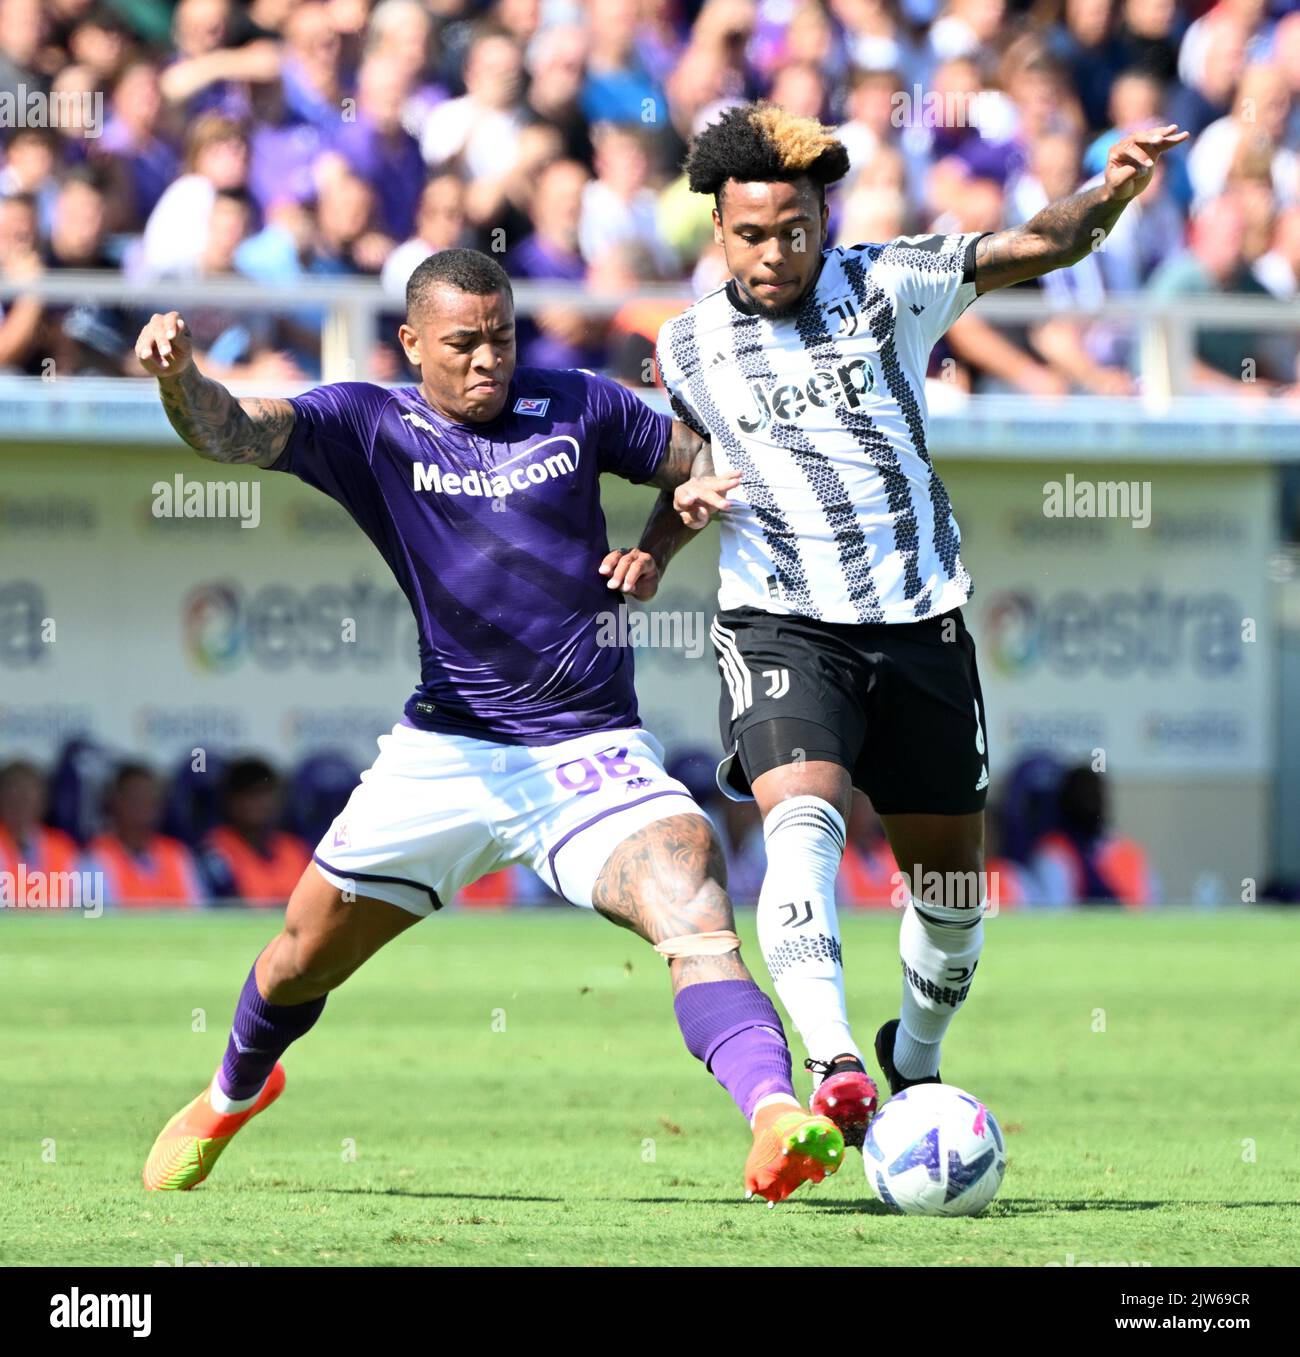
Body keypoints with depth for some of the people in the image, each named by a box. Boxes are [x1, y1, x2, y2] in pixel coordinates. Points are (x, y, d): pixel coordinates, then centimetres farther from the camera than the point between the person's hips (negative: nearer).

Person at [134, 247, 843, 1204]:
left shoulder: (574, 405, 5)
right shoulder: (370, 426, 0)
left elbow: (703, 463, 20)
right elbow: (231, 431, -16)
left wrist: (657, 551, 1)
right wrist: (177, 374, -38)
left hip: (592, 752, 0)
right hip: (447, 753, 1)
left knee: (694, 905, -26)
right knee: (306, 953, 10)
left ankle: (776, 1121, -42)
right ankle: (233, 1095, 43)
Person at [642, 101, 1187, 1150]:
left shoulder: (887, 287, -1)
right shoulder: (688, 347, 5)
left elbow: (1036, 247, -8)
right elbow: (674, 480, 22)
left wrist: (1111, 194, -28)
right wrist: (677, 516, -1)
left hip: (919, 620, 1)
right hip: (782, 626, -1)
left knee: (949, 878, 11)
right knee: (803, 823, -28)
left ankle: (916, 1061, 38)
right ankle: (834, 1068, -43)